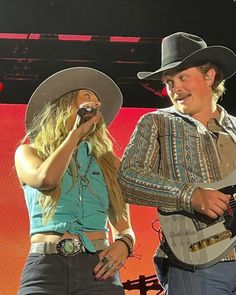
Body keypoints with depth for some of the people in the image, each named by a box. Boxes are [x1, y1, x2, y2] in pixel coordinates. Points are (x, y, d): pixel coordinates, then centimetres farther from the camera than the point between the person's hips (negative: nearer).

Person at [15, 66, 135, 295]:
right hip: (45, 270, -2)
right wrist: (76, 131, -1)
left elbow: (125, 227, 19)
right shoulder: (28, 153, 12)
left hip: (98, 271, 2)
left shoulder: (109, 163, 18)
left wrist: (124, 244, -4)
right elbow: (45, 179, -11)